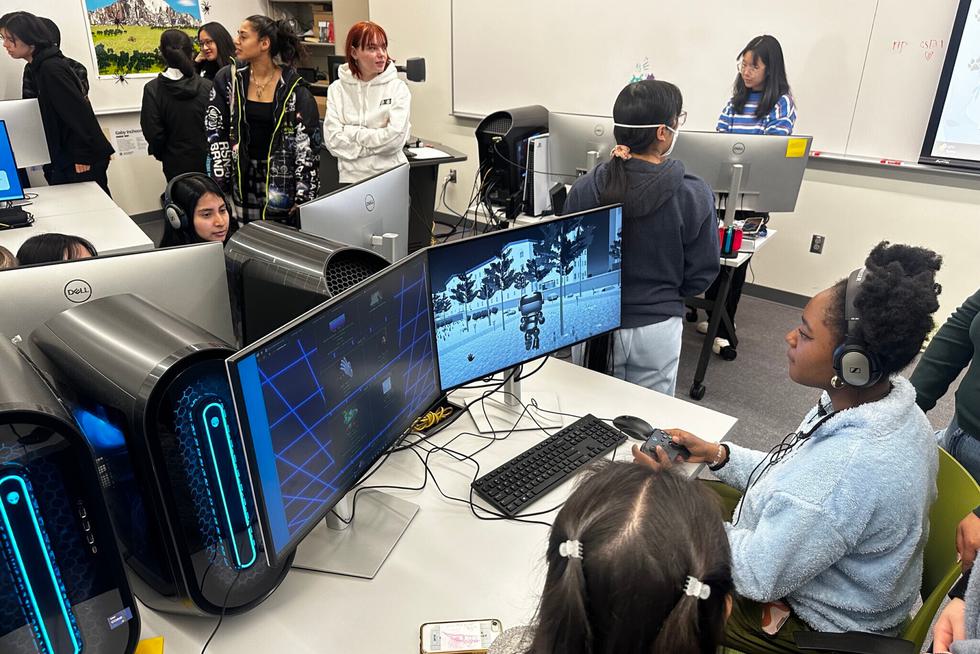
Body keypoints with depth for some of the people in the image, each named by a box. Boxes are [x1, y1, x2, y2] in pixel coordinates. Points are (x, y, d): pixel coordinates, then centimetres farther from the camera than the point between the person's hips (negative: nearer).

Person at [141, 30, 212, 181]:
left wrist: (161, 154, 10)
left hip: (176, 164, 0)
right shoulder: (207, 87, -8)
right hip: (208, 162, 0)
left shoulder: (152, 89, -8)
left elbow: (152, 132, -8)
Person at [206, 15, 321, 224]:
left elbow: (307, 144, -9)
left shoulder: (293, 88, -7)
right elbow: (215, 132, 1)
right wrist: (219, 185, -7)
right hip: (240, 178, 2)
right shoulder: (227, 79, 1)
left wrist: (303, 197, -15)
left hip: (281, 180, -2)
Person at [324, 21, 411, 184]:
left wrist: (351, 132, -4)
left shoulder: (398, 88, 3)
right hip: (350, 179, 1)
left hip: (391, 177, 0)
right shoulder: (337, 89, 7)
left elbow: (395, 137, -9)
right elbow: (333, 141, -2)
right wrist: (378, 143, -7)